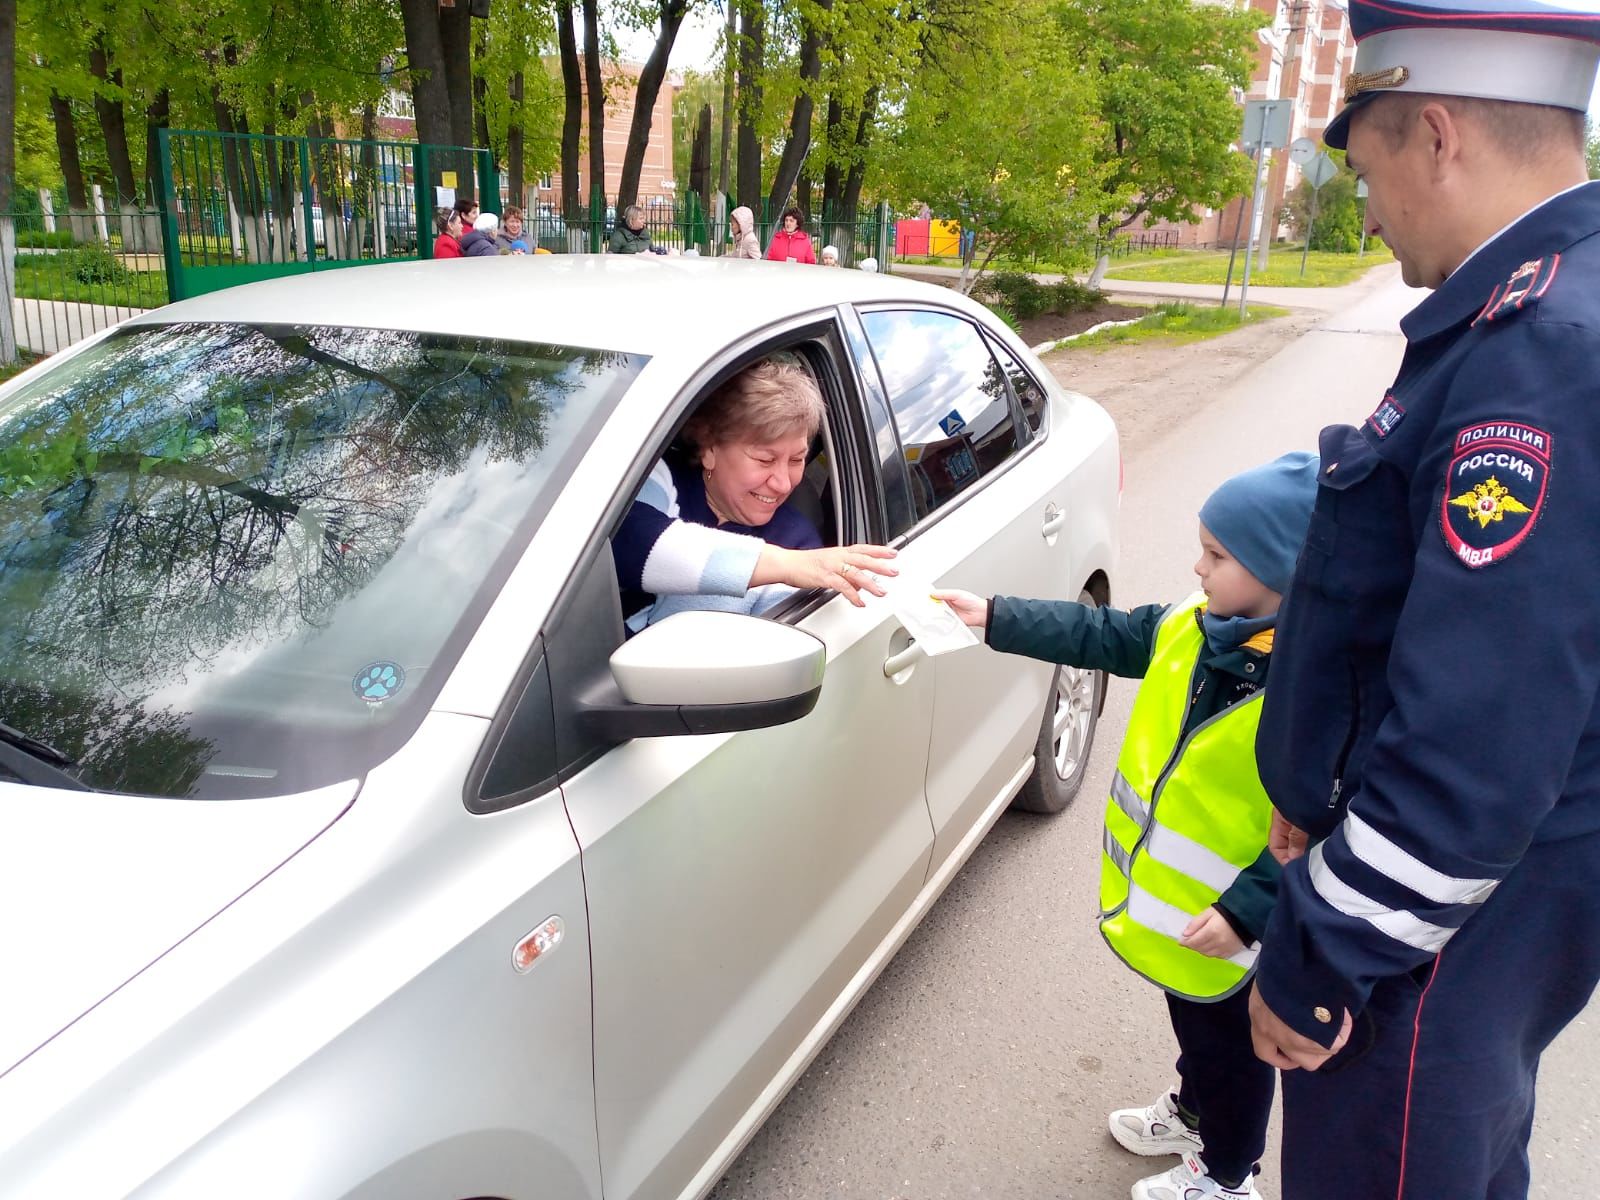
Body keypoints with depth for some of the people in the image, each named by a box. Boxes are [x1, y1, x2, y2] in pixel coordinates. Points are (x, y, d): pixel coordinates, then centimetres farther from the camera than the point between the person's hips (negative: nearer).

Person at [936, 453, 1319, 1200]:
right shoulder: (1194, 627, -7)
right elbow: (1104, 637, 4)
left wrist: (1247, 909, -29)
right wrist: (996, 618, 2)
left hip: (1224, 921, -7)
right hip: (1165, 900, 7)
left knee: (1229, 1046, 18)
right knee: (1191, 1023, 31)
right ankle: (1191, 1110, 57)